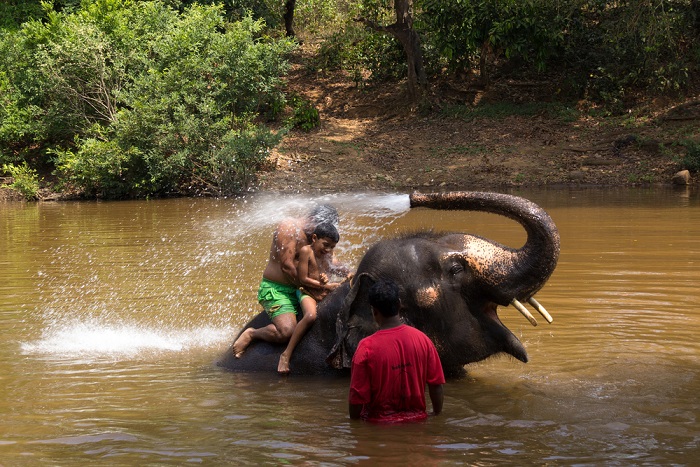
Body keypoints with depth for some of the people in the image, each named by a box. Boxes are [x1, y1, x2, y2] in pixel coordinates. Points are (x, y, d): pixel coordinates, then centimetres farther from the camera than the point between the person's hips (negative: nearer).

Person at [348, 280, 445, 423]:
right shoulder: (422, 339, -4)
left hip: (379, 423, -4)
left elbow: (357, 396, -10)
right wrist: (437, 415, 16)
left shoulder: (367, 348, -14)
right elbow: (436, 385, 3)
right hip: (416, 420, 4)